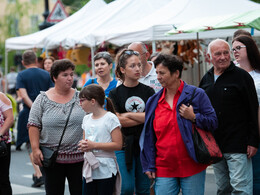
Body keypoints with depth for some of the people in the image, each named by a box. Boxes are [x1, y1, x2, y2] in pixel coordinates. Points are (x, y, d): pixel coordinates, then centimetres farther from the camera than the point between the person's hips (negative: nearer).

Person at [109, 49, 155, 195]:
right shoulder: (115, 94, 2)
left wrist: (128, 115, -8)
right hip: (124, 146, -1)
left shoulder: (148, 91, 6)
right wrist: (144, 118, -8)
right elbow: (118, 121, -9)